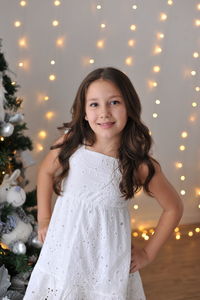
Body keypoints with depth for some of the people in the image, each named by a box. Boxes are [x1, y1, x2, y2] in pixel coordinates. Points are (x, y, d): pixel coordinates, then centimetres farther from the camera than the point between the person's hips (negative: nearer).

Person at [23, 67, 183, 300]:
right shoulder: (70, 144, -10)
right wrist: (43, 219, 9)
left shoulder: (140, 166, -15)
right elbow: (46, 172, 10)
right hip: (62, 254, 2)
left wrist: (148, 253, 1)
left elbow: (174, 208, -1)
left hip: (107, 263, -1)